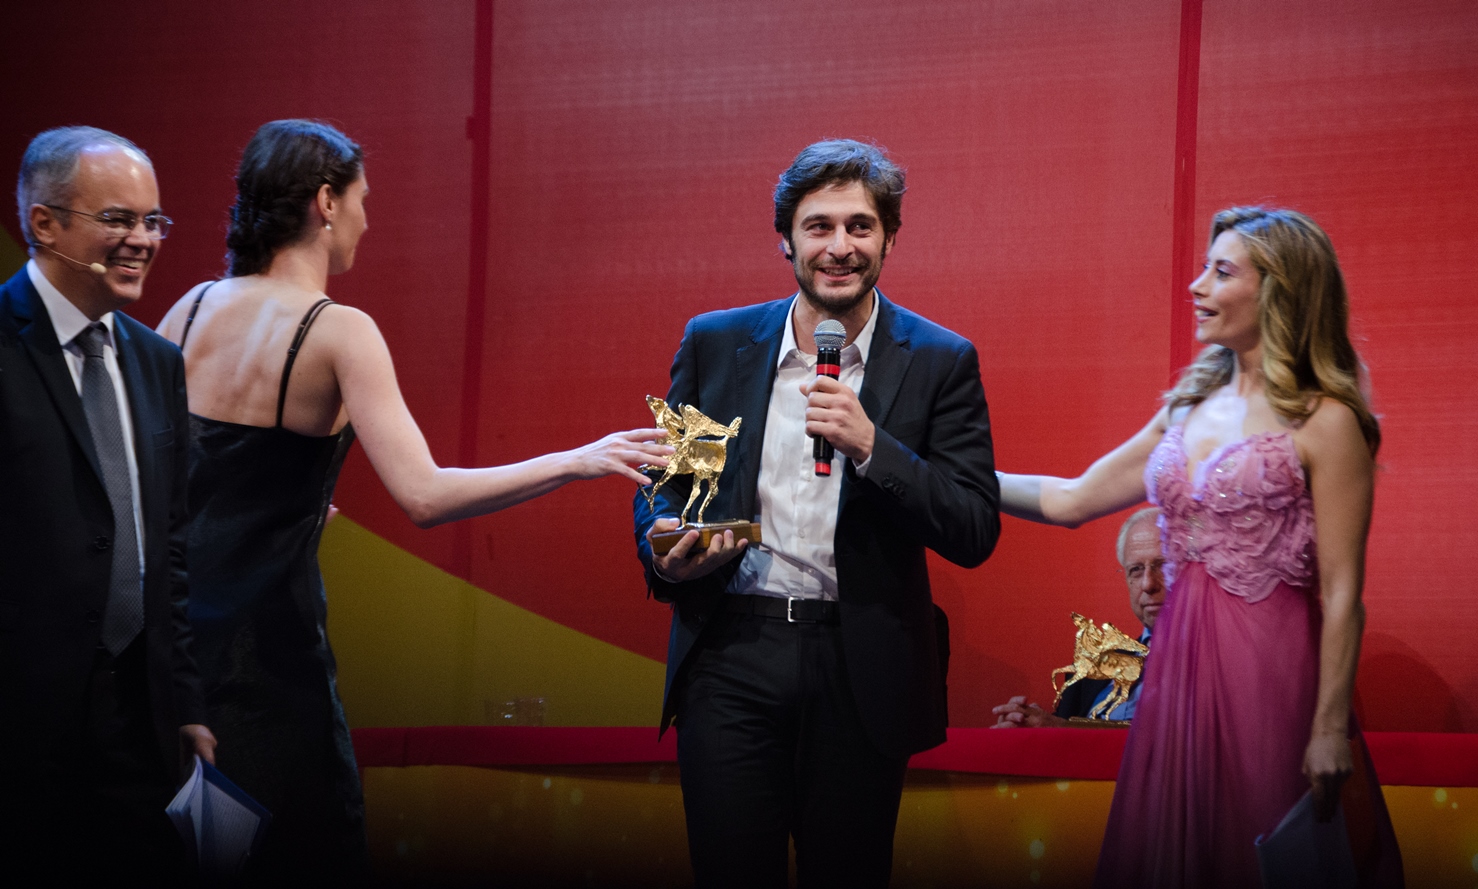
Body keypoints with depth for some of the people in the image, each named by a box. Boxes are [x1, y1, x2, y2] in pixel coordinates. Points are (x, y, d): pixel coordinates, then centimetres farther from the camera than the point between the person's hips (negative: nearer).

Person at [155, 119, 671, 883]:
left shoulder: (193, 309, 5)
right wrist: (577, 463, -13)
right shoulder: (338, 333, -12)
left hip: (172, 620, 6)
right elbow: (424, 496, -20)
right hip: (265, 644, -6)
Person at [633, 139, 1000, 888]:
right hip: (731, 653, 1)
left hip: (861, 676, -1)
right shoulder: (714, 343, 7)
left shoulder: (939, 363, 0)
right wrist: (663, 551, -8)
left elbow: (975, 534, -5)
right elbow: (663, 481, 15)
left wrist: (871, 447, -19)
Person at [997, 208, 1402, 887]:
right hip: (1181, 662, 7)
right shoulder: (1188, 409, 13)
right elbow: (1070, 499, 16)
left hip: (1269, 672, -6)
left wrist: (1331, 729, -15)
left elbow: (1341, 595, -11)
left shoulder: (1324, 423, -8)